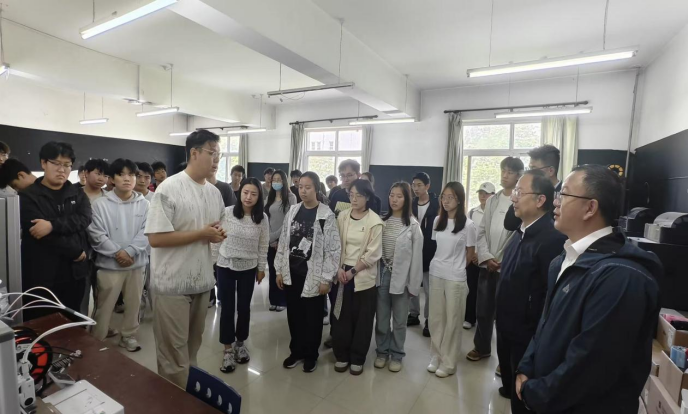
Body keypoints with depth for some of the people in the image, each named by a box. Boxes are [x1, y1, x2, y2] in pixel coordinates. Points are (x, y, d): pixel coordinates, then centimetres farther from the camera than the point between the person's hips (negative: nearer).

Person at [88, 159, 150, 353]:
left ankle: (129, 336, 32)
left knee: (133, 304, 14)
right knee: (103, 307, 8)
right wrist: (117, 253, -14)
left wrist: (129, 251, -16)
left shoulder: (144, 204, 0)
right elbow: (96, 235, -8)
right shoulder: (101, 204, -3)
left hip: (137, 264, 2)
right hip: (109, 265, -2)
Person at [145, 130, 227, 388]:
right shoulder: (169, 189, -15)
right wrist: (201, 234, -20)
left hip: (202, 281, 7)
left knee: (192, 347, 22)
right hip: (173, 284, -7)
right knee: (174, 353, 7)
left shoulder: (215, 192, 7)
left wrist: (219, 235, -6)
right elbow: (155, 238, -19)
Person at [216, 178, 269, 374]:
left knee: (244, 307, 13)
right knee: (227, 308, 7)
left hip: (248, 268, 1)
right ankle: (228, 349, 23)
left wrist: (261, 268, 4)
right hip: (225, 266, -1)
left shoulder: (262, 218, -8)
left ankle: (240, 343, 35)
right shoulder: (227, 212, -12)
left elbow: (263, 246, 0)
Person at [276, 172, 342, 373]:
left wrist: (326, 278, -11)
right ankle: (296, 351, 35)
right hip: (291, 272, 4)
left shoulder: (326, 215, -11)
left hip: (313, 275, -4)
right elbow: (283, 242, 8)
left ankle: (311, 355, 30)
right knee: (294, 315, 15)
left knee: (312, 317, 10)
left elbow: (333, 249, -10)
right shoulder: (293, 211, 4)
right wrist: (280, 270, 6)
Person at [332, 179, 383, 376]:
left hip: (364, 277, -3)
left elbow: (373, 254, -12)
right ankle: (342, 355, 28)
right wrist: (339, 269, -9)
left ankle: (357, 359, 26)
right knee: (341, 316, 10)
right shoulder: (342, 216, 2)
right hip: (342, 274, 3)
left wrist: (353, 271, -13)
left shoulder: (375, 221, -9)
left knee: (362, 319, 8)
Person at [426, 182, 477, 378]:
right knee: (436, 318, 13)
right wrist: (442, 264, 7)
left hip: (456, 278, -4)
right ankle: (437, 356, 30)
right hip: (435, 274, 4)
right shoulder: (437, 221, 2)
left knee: (452, 321, 9)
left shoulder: (468, 225, -11)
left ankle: (448, 362, 24)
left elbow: (470, 253, 0)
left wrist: (456, 266, 8)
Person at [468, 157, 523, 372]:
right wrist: (486, 257, -3)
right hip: (487, 265, 5)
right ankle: (482, 347, 35)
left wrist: (503, 261, -12)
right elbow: (482, 231, 9)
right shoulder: (492, 200, 10)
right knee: (482, 311, 15)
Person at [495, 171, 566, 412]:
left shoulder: (552, 238, -25)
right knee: (511, 386, 28)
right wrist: (502, 322, 14)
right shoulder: (521, 232, 3)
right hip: (508, 330, 7)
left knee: (523, 400, 14)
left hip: (528, 337, -7)